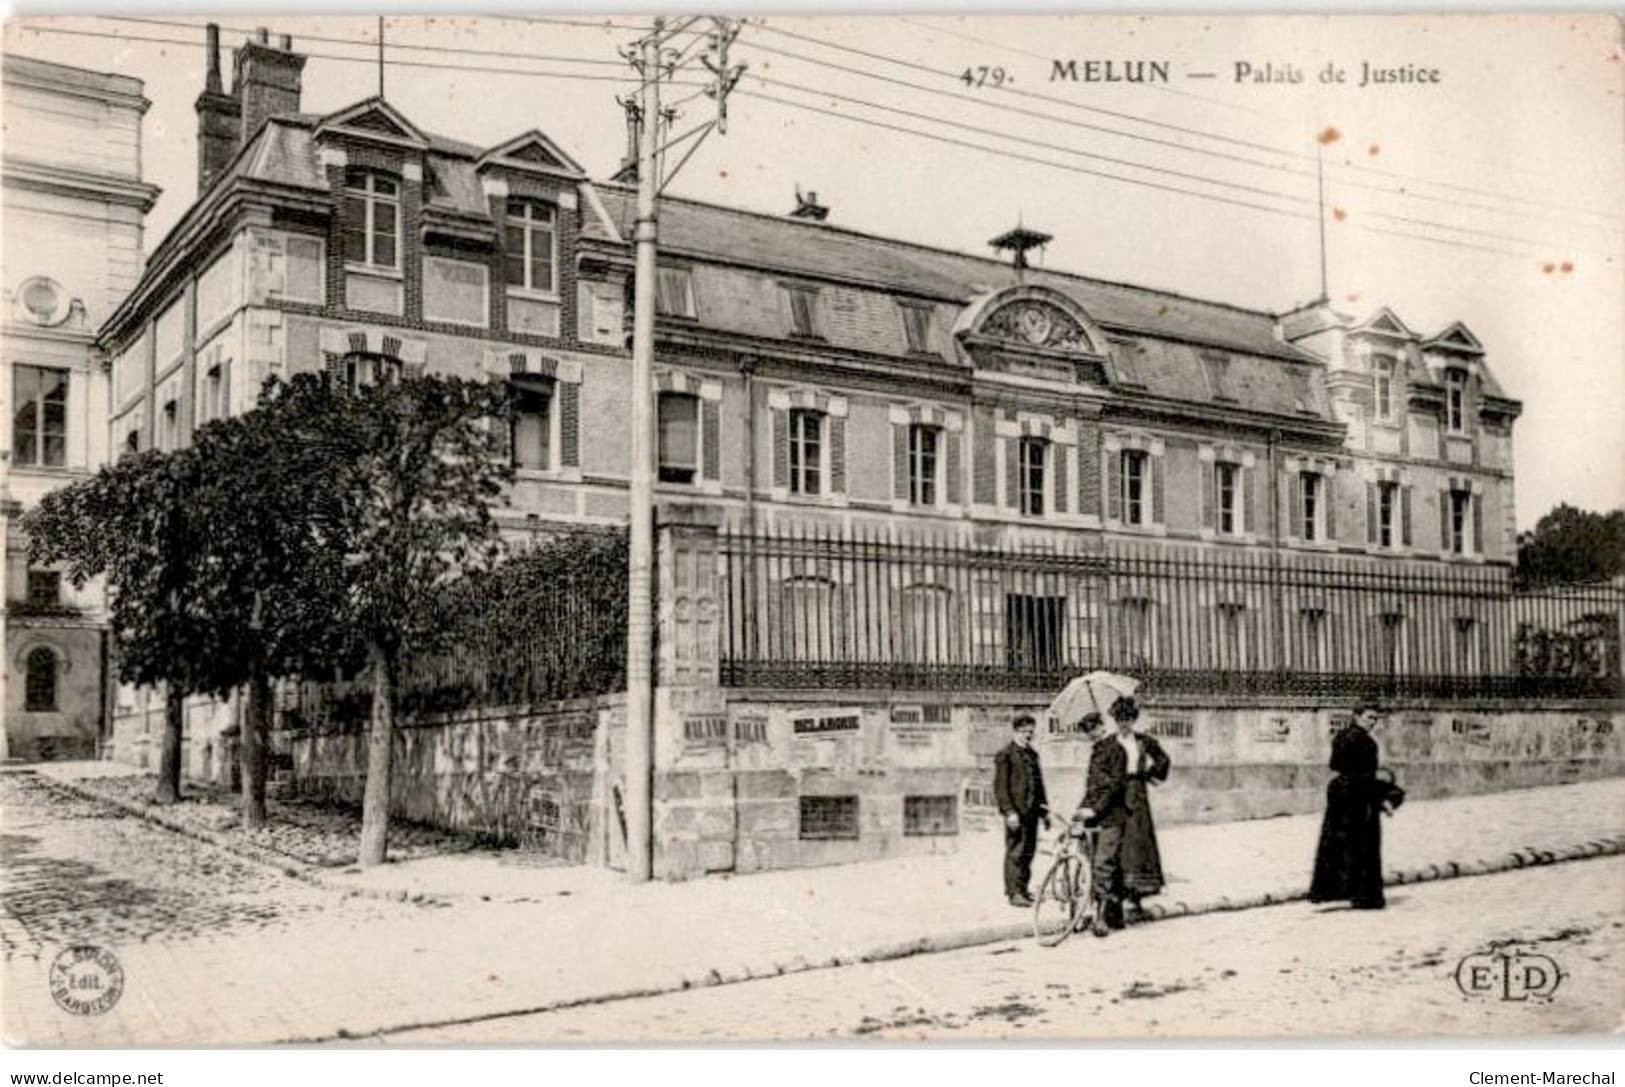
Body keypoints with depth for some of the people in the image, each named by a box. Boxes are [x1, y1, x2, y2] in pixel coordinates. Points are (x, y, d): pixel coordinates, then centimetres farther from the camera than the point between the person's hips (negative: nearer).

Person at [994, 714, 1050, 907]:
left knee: (1029, 851, 9)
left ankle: (1022, 889, 18)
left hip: (1032, 810, 7)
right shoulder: (1005, 754, -5)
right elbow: (1000, 786, -10)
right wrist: (1009, 811, -17)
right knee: (1015, 851, -5)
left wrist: (1044, 810, 20)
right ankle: (1014, 892, -1)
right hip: (1016, 810, -7)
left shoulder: (1032, 754, 17)